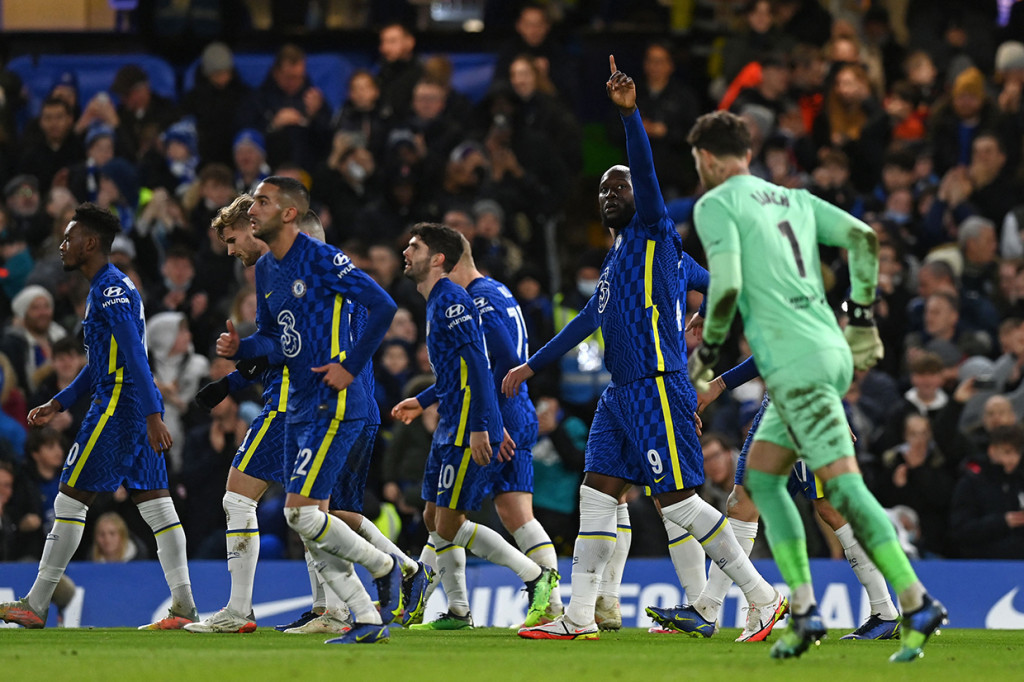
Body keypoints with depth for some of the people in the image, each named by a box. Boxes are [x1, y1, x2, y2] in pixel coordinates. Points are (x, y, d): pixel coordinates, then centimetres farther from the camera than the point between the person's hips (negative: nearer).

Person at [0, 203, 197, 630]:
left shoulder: (111, 290, -13)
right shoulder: (108, 288, 20)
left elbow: (134, 355, -21)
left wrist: (152, 416, -27)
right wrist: (57, 404, 24)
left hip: (118, 408, -10)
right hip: (140, 412, 10)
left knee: (69, 501, -3)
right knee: (155, 503, 4)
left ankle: (35, 606, 1)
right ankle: (183, 606, -2)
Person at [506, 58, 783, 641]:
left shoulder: (653, 234, -2)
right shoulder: (616, 257, 23)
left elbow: (646, 172, -19)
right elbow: (590, 320, 34)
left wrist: (629, 113, -33)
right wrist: (533, 365, 39)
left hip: (658, 388, -9)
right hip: (624, 392, 9)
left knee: (679, 500, -11)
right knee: (598, 493, 4)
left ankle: (764, 596, -7)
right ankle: (580, 617, 5)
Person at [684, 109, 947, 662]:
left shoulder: (715, 205, -1)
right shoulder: (794, 198, 20)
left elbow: (727, 285, -13)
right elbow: (862, 237, 11)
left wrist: (708, 348, 3)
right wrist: (862, 319, 16)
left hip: (794, 363, -8)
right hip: (832, 351, 8)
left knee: (845, 488, -14)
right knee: (761, 477, 17)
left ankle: (917, 605, -23)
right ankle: (803, 610, 9)